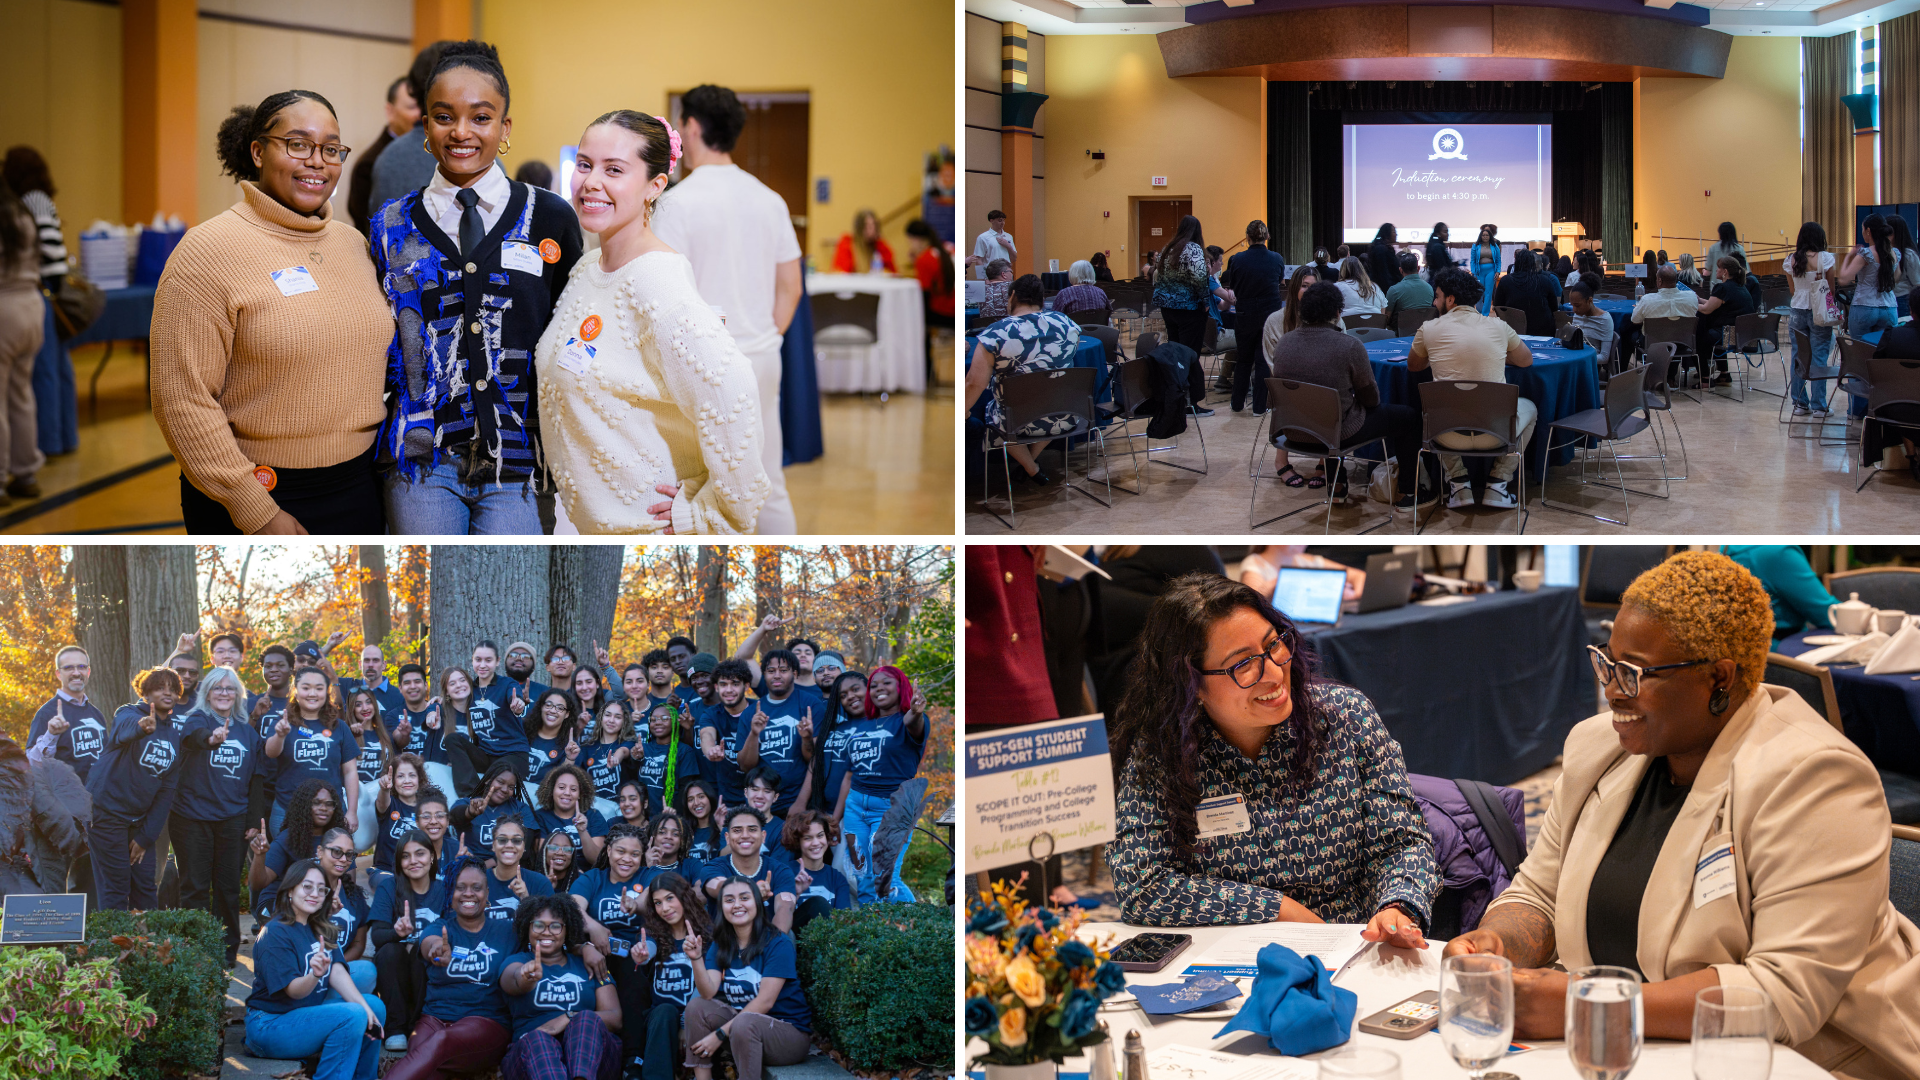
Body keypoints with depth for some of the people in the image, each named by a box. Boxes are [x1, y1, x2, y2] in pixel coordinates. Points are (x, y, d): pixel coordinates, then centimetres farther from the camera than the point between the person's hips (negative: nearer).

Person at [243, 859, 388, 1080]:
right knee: (351, 1016, -25)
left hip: (307, 1014, 8)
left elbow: (338, 972, -4)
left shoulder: (322, 930, 9)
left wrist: (366, 1009, -18)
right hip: (270, 1025, -8)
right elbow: (293, 990, -22)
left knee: (375, 1006, -2)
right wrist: (315, 975, -43)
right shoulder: (275, 934, -15)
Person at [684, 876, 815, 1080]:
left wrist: (721, 1034, -19)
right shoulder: (720, 945, 7)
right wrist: (696, 959, -25)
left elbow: (765, 1002, -18)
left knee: (744, 1024, -34)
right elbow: (709, 993, -8)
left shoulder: (777, 943, -11)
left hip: (790, 1031, -6)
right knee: (697, 1007, -13)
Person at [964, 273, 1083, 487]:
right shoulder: (1066, 324, -3)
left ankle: (1032, 470, 33)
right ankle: (1031, 459, 41)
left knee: (991, 411, 30)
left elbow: (975, 384, -15)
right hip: (1064, 421, 3)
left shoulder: (994, 334, -16)